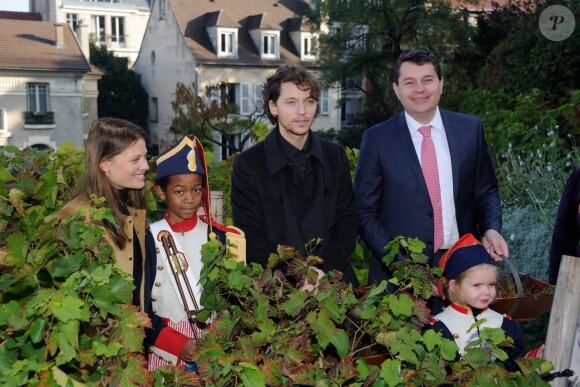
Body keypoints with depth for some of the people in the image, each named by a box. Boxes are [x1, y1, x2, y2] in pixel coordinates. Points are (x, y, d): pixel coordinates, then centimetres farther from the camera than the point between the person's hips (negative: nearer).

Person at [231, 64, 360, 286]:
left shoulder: (336, 157, 11)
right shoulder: (248, 165, 1)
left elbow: (347, 221, 9)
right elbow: (249, 238, -1)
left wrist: (324, 269, -6)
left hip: (334, 277, 2)